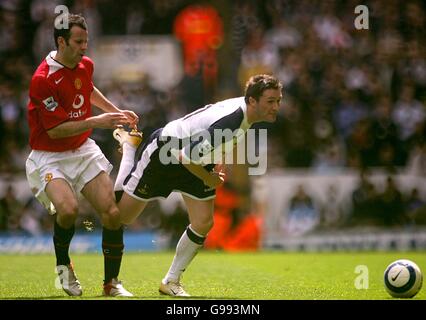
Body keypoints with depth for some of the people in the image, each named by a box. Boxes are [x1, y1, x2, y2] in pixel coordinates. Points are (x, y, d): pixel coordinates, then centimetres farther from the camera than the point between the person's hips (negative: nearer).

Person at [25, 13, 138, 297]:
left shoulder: (86, 65, 2)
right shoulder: (43, 79, -22)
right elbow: (55, 130, -22)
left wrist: (117, 112, 27)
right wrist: (98, 122, -24)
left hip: (83, 150, 7)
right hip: (50, 157, -6)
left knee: (112, 213, -7)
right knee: (68, 208, -31)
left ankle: (112, 283, 8)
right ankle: (63, 264, -1)